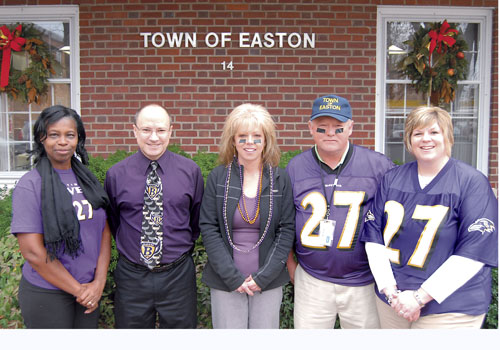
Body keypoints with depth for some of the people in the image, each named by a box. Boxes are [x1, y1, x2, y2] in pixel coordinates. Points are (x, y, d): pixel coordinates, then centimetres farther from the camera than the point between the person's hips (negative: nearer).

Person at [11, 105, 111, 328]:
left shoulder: (88, 180, 5)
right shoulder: (30, 185, -11)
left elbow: (105, 232, 4)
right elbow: (32, 251, -15)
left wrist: (99, 283, -7)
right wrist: (78, 289, -11)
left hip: (90, 291, 5)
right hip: (46, 294, -4)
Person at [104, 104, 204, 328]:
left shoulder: (190, 171, -3)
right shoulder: (115, 174, -4)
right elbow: (112, 221, 9)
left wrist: (183, 249, 6)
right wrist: (130, 248, 5)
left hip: (178, 275, 0)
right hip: (131, 276, 0)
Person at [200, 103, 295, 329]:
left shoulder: (280, 179, 0)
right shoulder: (218, 177, -1)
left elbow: (287, 229, -1)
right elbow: (208, 229, -3)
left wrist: (264, 276, -9)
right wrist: (233, 276, -10)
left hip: (269, 281, 1)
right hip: (225, 281, 0)